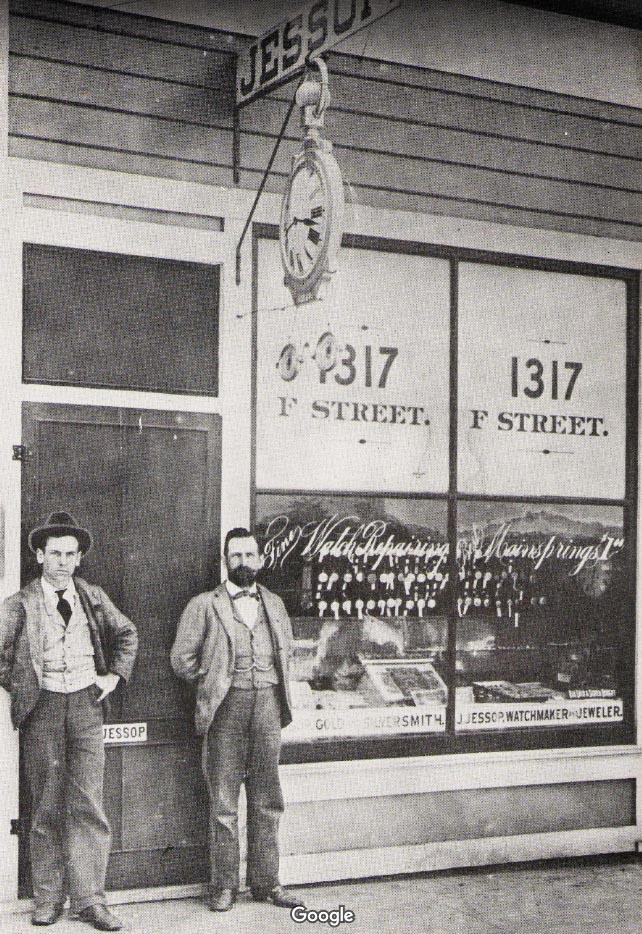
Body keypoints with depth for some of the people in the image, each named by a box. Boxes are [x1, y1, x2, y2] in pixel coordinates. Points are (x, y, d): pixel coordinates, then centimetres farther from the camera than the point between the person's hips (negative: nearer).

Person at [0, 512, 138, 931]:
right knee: (47, 808, 3)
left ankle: (89, 899, 3)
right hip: (43, 708, -2)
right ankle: (48, 898, 13)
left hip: (86, 706, 2)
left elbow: (127, 634, 23)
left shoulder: (93, 598, 9)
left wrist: (114, 676, 12)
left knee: (88, 806, -2)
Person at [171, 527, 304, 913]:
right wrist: (212, 685, 2)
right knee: (224, 802, -1)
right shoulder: (204, 605, 3)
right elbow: (182, 657, 2)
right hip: (227, 708, -3)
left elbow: (288, 650, 26)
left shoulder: (274, 604, 16)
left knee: (268, 801, 6)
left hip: (268, 704, 4)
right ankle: (225, 885, 6)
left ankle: (266, 881, 14)